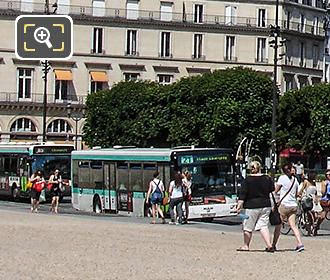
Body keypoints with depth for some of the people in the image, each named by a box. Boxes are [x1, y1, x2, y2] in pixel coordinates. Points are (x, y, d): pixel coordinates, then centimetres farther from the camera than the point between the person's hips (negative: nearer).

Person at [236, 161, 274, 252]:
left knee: (248, 227, 9)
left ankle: (246, 245, 18)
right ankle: (269, 245, -7)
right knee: (263, 226, 7)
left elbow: (242, 194, -11)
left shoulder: (248, 180, -8)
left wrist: (239, 206, -12)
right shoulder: (267, 179, 3)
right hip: (265, 206, 4)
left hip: (252, 206, -4)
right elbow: (273, 191, 14)